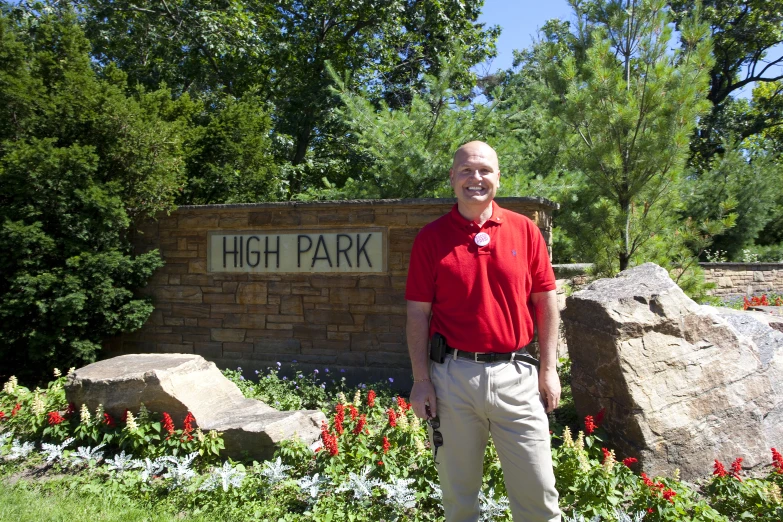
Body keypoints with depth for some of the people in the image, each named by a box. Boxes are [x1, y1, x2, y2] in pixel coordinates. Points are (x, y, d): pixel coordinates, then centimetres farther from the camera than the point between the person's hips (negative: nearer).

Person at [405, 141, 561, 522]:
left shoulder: (525, 230, 4)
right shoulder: (430, 237, 0)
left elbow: (545, 301, 7)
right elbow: (418, 313, 0)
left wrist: (548, 369, 4)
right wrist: (421, 380, -4)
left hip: (516, 374, 1)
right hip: (452, 376, 0)